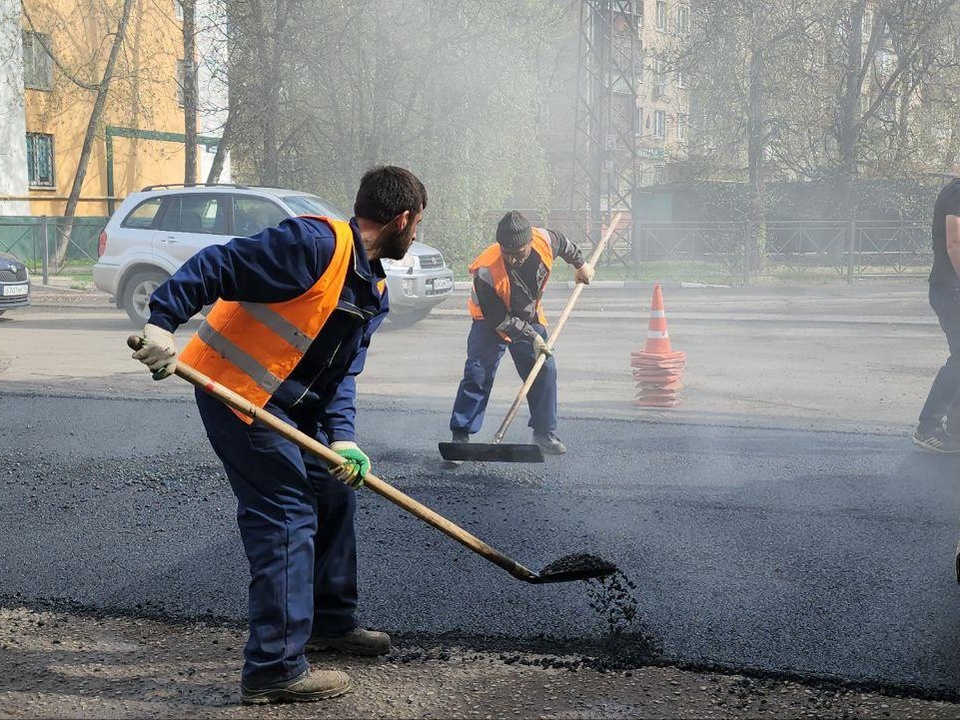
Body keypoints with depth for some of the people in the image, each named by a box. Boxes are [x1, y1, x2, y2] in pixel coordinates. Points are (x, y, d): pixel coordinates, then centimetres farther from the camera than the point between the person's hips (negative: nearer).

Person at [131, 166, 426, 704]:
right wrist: (162, 323, -31)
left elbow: (343, 373, 6)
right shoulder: (316, 243, -20)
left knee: (334, 495, 17)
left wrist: (342, 438, -9)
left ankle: (331, 620, 35)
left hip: (294, 405, 10)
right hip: (237, 390, -10)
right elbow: (217, 267, -23)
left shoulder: (375, 293, 10)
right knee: (287, 517, -12)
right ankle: (276, 669, -7)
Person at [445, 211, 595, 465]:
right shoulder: (486, 271, -38)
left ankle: (545, 432, 17)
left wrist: (580, 264, 14)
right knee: (478, 375, -14)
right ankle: (460, 437, -10)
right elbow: (499, 319, -26)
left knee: (545, 370, 2)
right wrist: (531, 338, -26)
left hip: (530, 318, 5)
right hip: (491, 321, -4)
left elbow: (563, 244, 1)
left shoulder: (544, 241, -27)